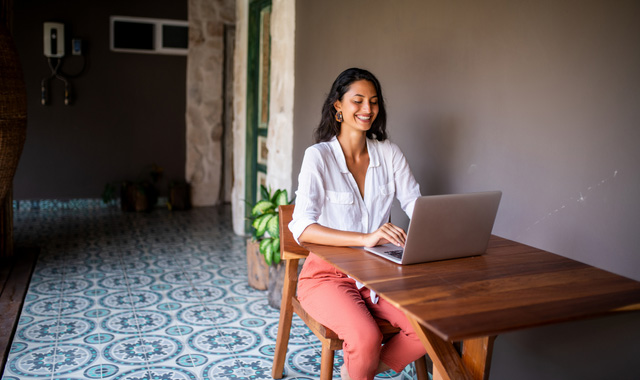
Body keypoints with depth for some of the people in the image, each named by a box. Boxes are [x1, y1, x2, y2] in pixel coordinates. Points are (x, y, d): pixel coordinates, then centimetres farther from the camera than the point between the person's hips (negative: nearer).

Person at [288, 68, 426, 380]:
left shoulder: (389, 153, 5)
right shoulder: (318, 157, -11)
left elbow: (416, 204, 5)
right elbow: (302, 228, -22)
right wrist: (365, 238, -34)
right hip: (329, 274, -5)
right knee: (366, 338, -31)